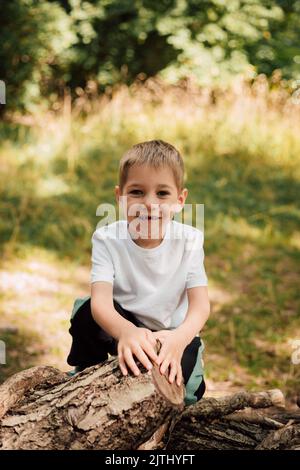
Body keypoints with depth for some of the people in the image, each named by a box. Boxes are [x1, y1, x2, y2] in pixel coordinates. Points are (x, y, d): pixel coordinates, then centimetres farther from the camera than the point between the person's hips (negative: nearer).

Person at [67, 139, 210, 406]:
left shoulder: (188, 241, -17)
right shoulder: (107, 239, -19)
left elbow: (200, 304, -25)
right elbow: (101, 299, -34)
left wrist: (180, 338, -51)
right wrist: (125, 331, -59)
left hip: (171, 332, 0)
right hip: (121, 326, 0)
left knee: (189, 388, -27)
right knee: (88, 311, -30)